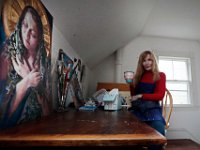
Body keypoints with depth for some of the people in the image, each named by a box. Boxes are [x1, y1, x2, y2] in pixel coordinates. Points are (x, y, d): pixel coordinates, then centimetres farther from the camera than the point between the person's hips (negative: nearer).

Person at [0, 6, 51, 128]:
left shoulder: (44, 63, -4)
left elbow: (47, 112, -4)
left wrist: (31, 81, -15)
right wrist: (26, 82, -20)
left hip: (37, 127, 2)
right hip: (10, 129, -1)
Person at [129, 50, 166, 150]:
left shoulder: (160, 76, 8)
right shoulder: (138, 76, 12)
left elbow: (160, 95, -1)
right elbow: (133, 95, 12)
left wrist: (141, 96, -10)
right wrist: (131, 83, -5)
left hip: (152, 109, -1)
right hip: (137, 109, 2)